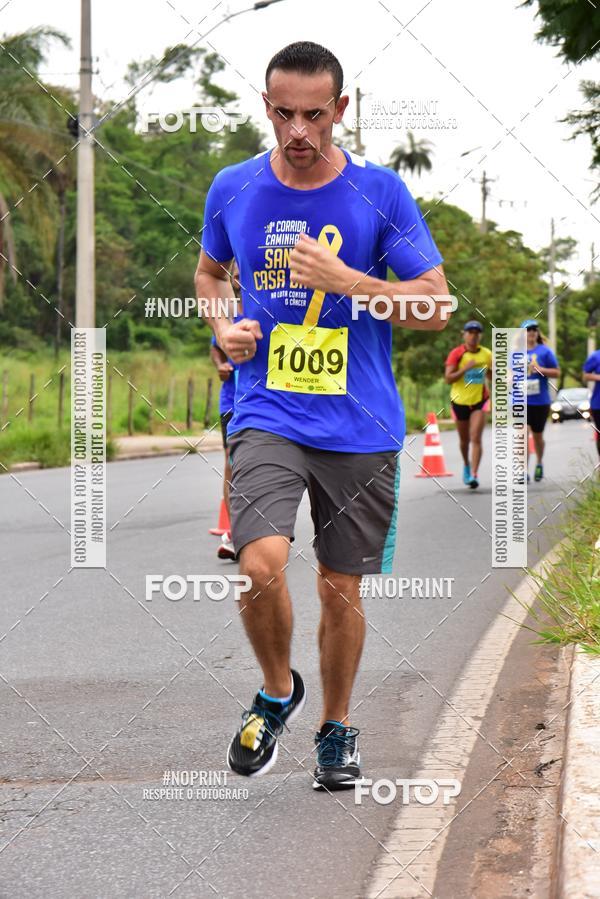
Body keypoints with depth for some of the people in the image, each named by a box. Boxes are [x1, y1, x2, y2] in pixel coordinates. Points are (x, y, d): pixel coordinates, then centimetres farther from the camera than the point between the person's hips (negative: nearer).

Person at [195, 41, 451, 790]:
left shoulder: (380, 193, -4)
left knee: (341, 588, 7)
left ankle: (336, 728, 30)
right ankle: (278, 691, 7)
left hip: (360, 427, 0)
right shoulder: (234, 189, 3)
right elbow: (208, 270, 22)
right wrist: (224, 327, 2)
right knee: (260, 565, -21)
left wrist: (342, 279, -16)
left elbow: (437, 306, -3)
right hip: (266, 414, 0)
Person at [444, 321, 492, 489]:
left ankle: (474, 474, -18)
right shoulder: (456, 354, -7)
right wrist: (465, 368, -25)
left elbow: (490, 376, 15)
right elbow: (448, 378, -13)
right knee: (464, 439, 15)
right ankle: (467, 465, 42)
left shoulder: (486, 354, 1)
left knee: (476, 438, -14)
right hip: (460, 400, 0)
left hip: (479, 401, 0)